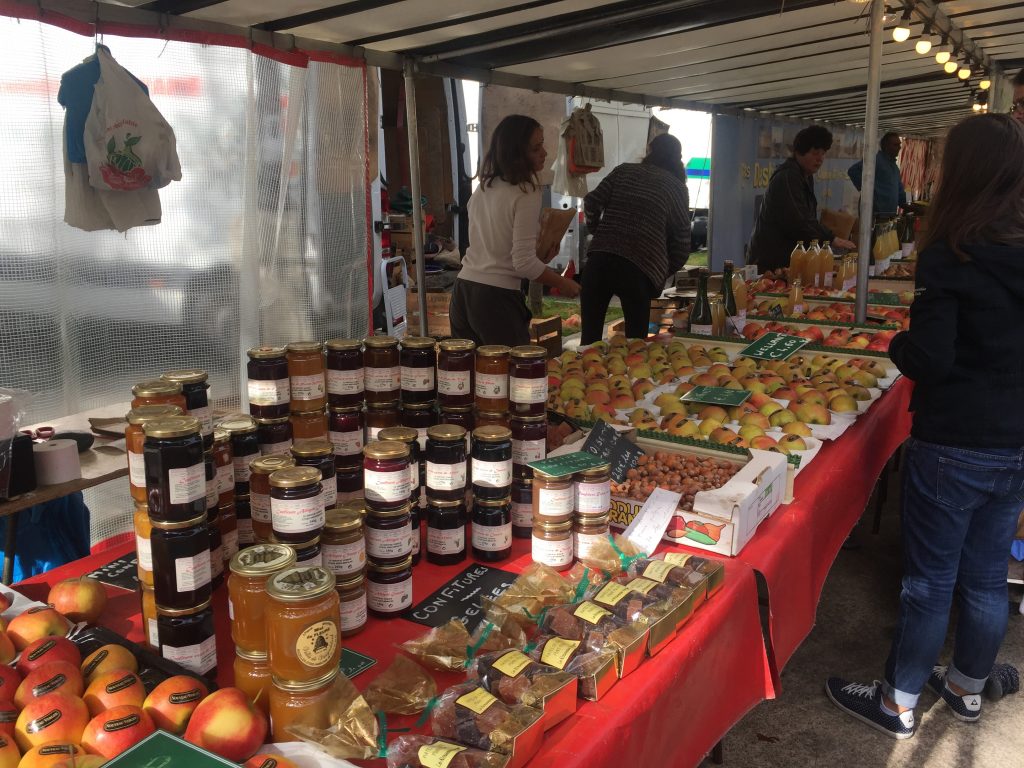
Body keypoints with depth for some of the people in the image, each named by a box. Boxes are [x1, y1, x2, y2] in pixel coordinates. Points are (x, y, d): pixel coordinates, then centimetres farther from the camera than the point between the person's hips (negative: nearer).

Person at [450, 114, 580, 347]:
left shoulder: (482, 189, 11)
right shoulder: (526, 193, -12)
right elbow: (523, 263, -15)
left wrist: (538, 258, 19)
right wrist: (563, 284, -1)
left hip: (463, 292, 8)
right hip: (496, 298, -8)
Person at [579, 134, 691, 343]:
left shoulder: (624, 171, 16)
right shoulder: (677, 188, 11)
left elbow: (591, 203, 8)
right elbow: (682, 241, 8)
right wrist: (664, 273, 21)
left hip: (599, 259, 2)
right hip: (640, 267, -2)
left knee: (589, 339, 9)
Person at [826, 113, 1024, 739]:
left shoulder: (951, 256, -18)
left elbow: (928, 359, -20)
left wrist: (897, 344, -1)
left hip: (953, 447, -6)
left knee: (930, 581, 7)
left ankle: (898, 704, 23)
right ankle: (968, 688, 38)